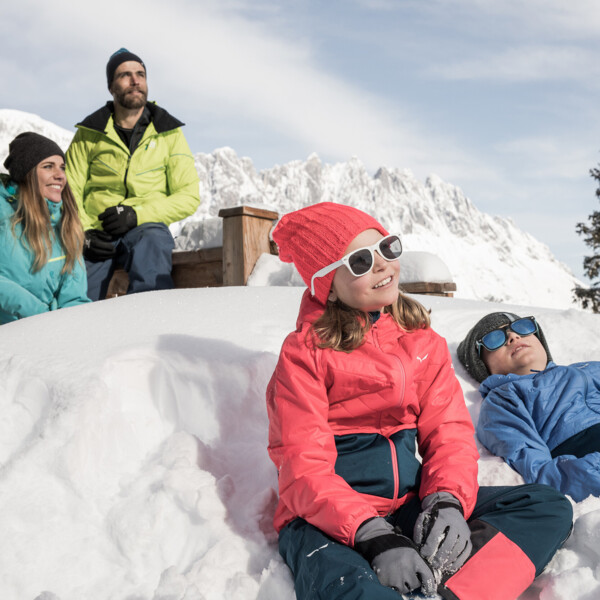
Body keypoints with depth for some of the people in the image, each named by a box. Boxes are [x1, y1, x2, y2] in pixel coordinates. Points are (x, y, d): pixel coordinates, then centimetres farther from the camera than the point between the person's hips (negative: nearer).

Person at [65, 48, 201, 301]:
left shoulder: (169, 134, 9)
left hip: (146, 227, 0)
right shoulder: (89, 133, 11)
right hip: (96, 233, 0)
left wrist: (137, 214, -12)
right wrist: (84, 232, -13)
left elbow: (189, 196, 2)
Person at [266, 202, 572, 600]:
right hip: (327, 518, -6)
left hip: (410, 505, 6)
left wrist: (447, 501, -16)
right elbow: (305, 465, -13)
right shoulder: (305, 352, -5)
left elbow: (449, 430, 5)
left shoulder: (421, 340, 11)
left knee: (549, 505, -13)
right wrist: (373, 536, -27)